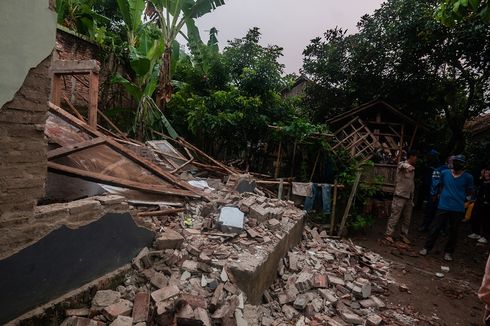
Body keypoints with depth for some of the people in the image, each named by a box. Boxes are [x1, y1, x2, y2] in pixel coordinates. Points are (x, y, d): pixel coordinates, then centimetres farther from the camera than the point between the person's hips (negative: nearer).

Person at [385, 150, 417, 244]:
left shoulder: (412, 168, 17)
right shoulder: (402, 164, -7)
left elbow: (412, 183, 22)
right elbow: (403, 165, -35)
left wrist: (412, 198, 19)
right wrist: (408, 166, -60)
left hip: (409, 197, 8)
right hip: (400, 196, -8)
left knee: (407, 218, 11)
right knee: (395, 216, -5)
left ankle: (404, 235, 21)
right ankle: (388, 234, 3)